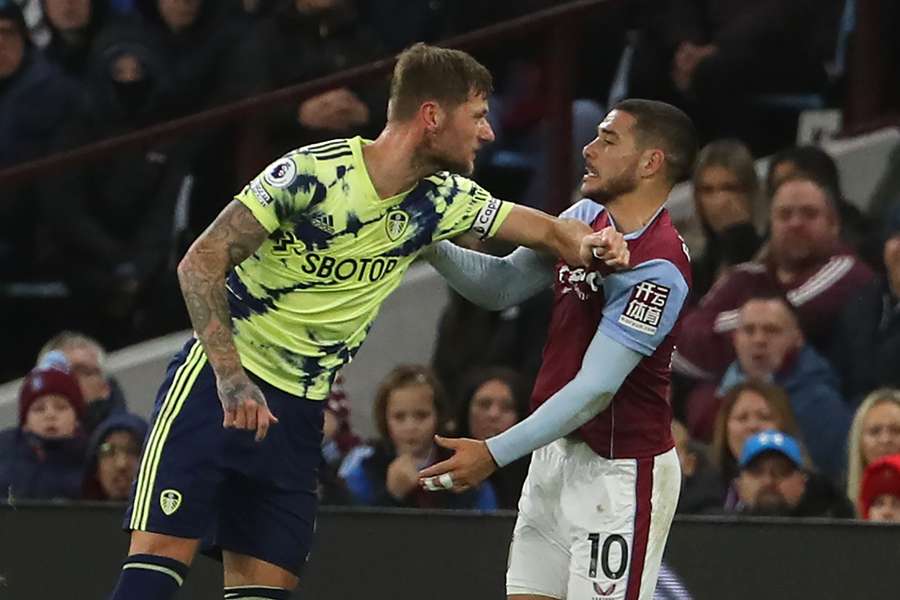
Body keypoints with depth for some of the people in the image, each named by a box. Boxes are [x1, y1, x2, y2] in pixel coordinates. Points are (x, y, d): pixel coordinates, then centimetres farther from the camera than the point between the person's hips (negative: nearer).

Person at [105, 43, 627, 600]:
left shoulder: (443, 202, 2)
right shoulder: (313, 171, -17)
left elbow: (545, 229, 11)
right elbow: (201, 263, -18)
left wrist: (586, 242, -14)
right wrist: (230, 377, -28)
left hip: (299, 408, 6)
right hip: (218, 379, -6)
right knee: (162, 553, -16)